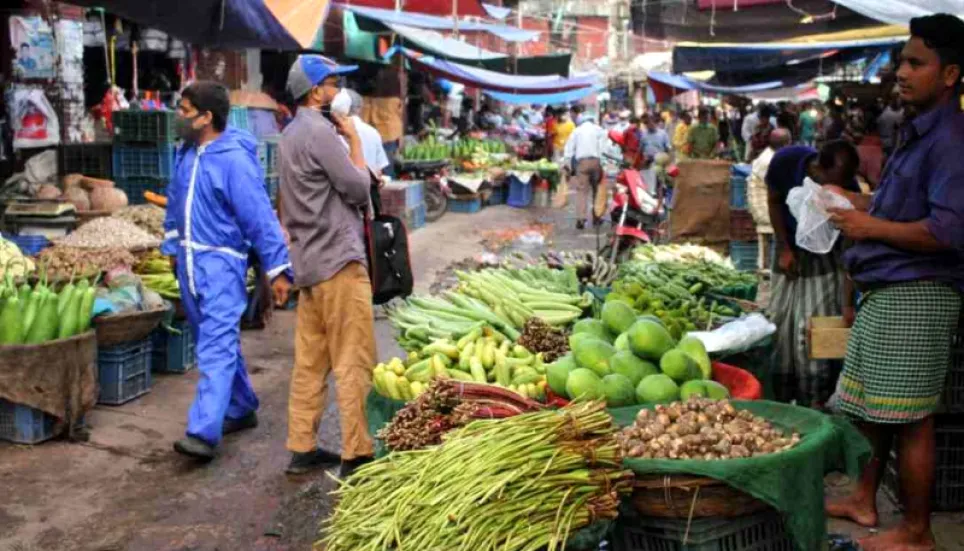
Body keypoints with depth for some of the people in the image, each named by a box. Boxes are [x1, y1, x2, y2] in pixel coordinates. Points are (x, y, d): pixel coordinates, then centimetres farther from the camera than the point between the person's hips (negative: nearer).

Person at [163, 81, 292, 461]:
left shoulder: (235, 159, -16)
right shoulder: (185, 154, 9)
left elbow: (261, 217, -17)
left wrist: (277, 269, -18)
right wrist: (172, 247, 22)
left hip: (221, 262, -9)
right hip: (189, 262, 9)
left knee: (216, 347, -14)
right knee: (216, 343, 17)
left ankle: (204, 433, -19)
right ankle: (241, 409, 32)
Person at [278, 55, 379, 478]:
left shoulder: (291, 134, 17)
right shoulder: (320, 131, -13)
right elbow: (359, 189, -11)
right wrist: (354, 139, -2)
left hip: (309, 262, 10)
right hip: (339, 260, -10)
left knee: (310, 360, 11)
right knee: (353, 363, -5)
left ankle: (302, 449, 16)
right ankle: (356, 454, -1)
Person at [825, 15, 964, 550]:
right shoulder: (917, 133, 17)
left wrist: (872, 227, -16)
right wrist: (858, 203, 14)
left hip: (915, 296, -10)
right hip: (882, 291, 10)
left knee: (909, 419, -2)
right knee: (868, 404, 19)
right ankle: (864, 500, 33)